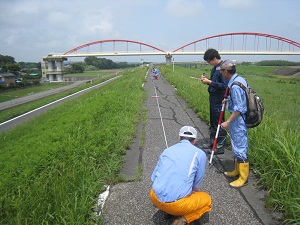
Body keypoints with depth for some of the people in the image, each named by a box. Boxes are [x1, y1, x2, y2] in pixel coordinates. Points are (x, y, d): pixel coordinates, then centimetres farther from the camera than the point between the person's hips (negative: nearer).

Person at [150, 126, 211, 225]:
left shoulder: (167, 150, 12)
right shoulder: (200, 153, 1)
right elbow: (197, 185, 10)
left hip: (155, 198, 5)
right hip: (176, 203, -4)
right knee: (207, 199, 23)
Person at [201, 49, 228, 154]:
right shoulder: (215, 68, 11)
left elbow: (224, 85, -22)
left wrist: (210, 82, -19)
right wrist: (206, 79, 2)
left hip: (219, 100, -10)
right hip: (213, 98, 10)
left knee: (219, 123, -1)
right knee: (212, 122, 18)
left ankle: (220, 146, 11)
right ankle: (212, 142, 32)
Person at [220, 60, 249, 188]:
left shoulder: (235, 86, -24)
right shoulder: (240, 79, 7)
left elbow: (239, 109, -24)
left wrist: (228, 122, -20)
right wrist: (228, 100, 24)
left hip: (238, 120, -10)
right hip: (240, 119, 10)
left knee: (240, 147, 1)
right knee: (237, 146, 20)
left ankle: (243, 177, 16)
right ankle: (237, 170, 36)